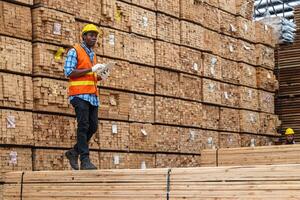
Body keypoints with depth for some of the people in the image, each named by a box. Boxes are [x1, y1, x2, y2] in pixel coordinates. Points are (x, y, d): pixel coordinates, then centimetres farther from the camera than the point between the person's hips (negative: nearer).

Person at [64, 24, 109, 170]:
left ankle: (74, 152, 18)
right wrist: (91, 69, -15)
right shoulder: (74, 51, 0)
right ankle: (85, 160, -11)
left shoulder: (93, 55, 23)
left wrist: (101, 77, 5)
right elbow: (68, 72, -11)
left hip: (92, 96, 8)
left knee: (93, 127, 3)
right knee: (83, 126, -12)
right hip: (79, 94, -7)